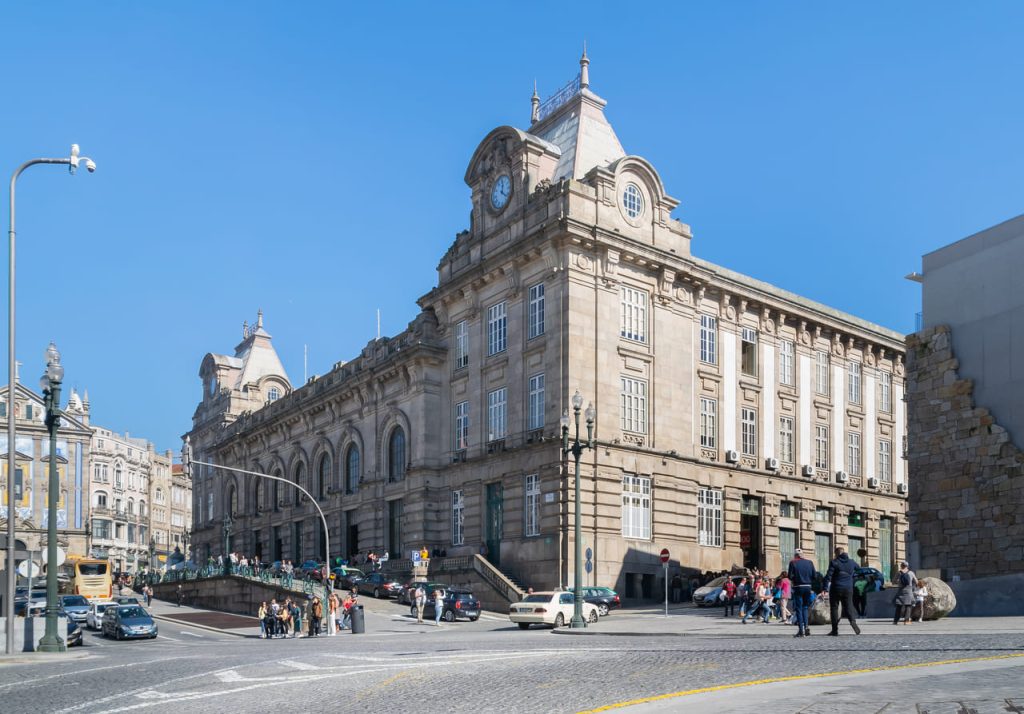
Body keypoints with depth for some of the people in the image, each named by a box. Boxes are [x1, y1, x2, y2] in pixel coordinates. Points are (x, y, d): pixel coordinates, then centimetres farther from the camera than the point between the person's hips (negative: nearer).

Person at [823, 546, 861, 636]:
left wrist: (825, 588, -14)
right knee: (848, 606, 6)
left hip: (836, 589, -4)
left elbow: (828, 576, -13)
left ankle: (835, 630, 3)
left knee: (834, 608, 5)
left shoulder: (834, 562, -6)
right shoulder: (851, 562, 9)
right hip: (848, 589, 4)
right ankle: (853, 620, -24)